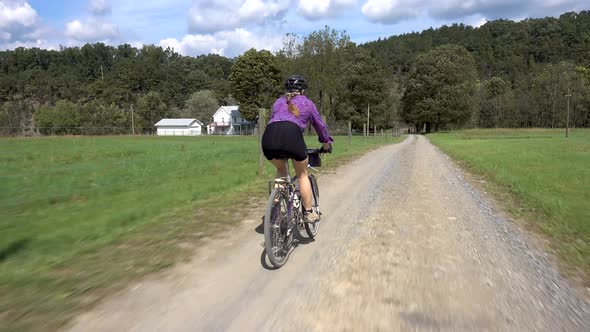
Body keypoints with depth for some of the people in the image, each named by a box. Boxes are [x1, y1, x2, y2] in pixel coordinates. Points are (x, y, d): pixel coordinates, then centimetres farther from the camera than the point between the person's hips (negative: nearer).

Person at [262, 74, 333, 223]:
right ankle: (309, 213, 21)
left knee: (281, 169, 30)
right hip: (292, 135, -3)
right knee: (302, 174, 18)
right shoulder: (306, 102, 26)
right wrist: (326, 143, 50)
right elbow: (320, 125, 33)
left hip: (269, 137, 3)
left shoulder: (278, 102, 33)